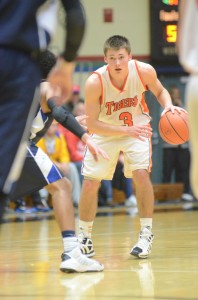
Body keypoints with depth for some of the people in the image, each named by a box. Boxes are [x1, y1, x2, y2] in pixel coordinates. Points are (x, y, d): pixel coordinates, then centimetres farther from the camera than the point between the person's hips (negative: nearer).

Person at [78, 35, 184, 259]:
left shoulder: (144, 71, -24)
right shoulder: (95, 82, -29)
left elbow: (160, 91, -1)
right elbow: (92, 124, -25)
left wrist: (168, 105, -24)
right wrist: (127, 130, -35)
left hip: (137, 127, 0)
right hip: (105, 132, 0)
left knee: (141, 174, -20)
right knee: (89, 184, -4)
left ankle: (146, 234, -5)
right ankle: (84, 239, 16)